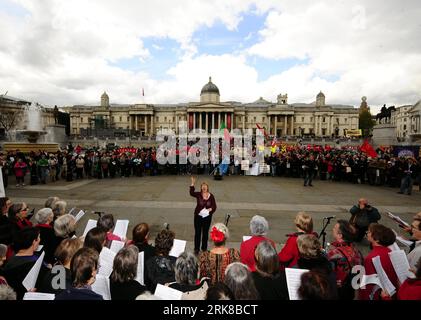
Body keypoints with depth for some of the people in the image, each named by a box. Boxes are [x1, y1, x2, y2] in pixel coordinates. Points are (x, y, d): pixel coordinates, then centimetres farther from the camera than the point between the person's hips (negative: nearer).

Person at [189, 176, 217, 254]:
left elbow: (214, 206, -1)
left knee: (205, 232, 13)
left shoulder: (211, 196, -3)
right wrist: (192, 184, -31)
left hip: (207, 217, 1)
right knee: (197, 232, 4)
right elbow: (191, 193, -23)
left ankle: (204, 248, 29)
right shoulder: (198, 195, -5)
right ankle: (196, 249, 18)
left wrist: (210, 209, -22)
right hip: (198, 216, -1)